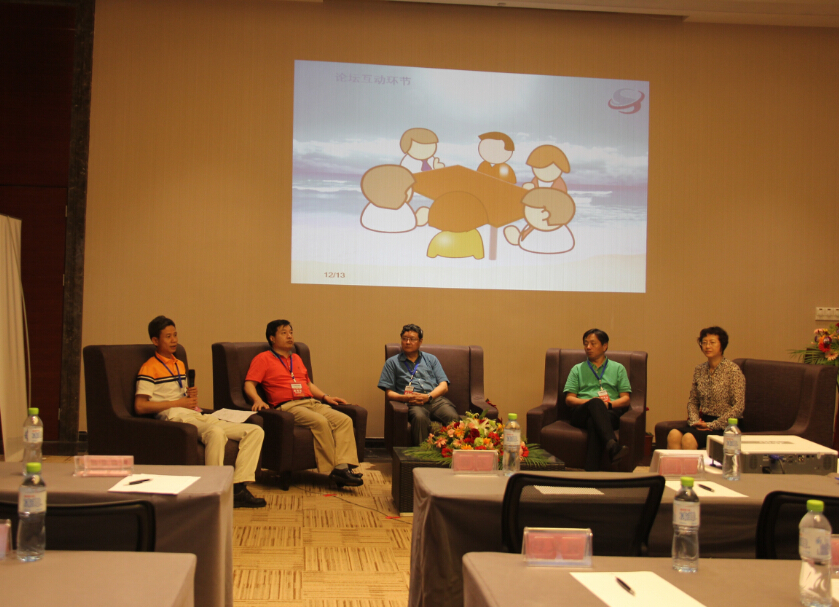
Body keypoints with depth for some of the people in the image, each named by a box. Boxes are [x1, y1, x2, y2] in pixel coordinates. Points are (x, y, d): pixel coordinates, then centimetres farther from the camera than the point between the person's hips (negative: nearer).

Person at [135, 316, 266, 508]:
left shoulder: (180, 365, 29)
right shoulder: (149, 369, 2)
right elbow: (140, 407, -8)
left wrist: (191, 396, 9)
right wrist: (178, 403, -7)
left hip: (197, 416, 8)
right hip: (176, 419, -8)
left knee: (255, 431, -9)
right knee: (216, 433, -40)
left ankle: (238, 488, -17)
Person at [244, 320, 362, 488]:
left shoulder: (297, 359, 30)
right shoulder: (263, 359, 9)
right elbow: (249, 385, -1)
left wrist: (325, 396, 20)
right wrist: (258, 400, -21)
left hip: (312, 403, 7)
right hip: (288, 406, -7)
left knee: (345, 420, -19)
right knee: (320, 421, -34)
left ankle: (343, 466, -31)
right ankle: (331, 470, -26)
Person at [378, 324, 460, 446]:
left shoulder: (431, 359, 26)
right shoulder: (392, 362, 22)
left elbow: (444, 386, 15)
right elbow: (389, 393, 13)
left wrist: (428, 397, -6)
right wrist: (404, 397, -9)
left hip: (436, 398, 2)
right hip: (412, 403, -2)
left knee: (454, 418, -33)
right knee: (420, 417, -40)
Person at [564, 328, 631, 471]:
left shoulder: (618, 368, 25)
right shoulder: (577, 369, 27)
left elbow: (625, 399, 14)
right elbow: (569, 399, 14)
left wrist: (609, 404, -9)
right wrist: (590, 402, -6)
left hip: (610, 413, 0)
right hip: (582, 412, 0)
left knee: (594, 422, -40)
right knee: (596, 403, -39)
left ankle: (590, 472, -53)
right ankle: (612, 447, -62)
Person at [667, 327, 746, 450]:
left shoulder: (733, 371, -7)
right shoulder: (699, 370, 11)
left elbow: (738, 407, -12)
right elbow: (692, 401, 16)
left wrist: (712, 425, -14)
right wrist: (695, 420, -4)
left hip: (725, 426, -5)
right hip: (703, 421, 5)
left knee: (688, 438, -31)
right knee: (673, 434, -25)